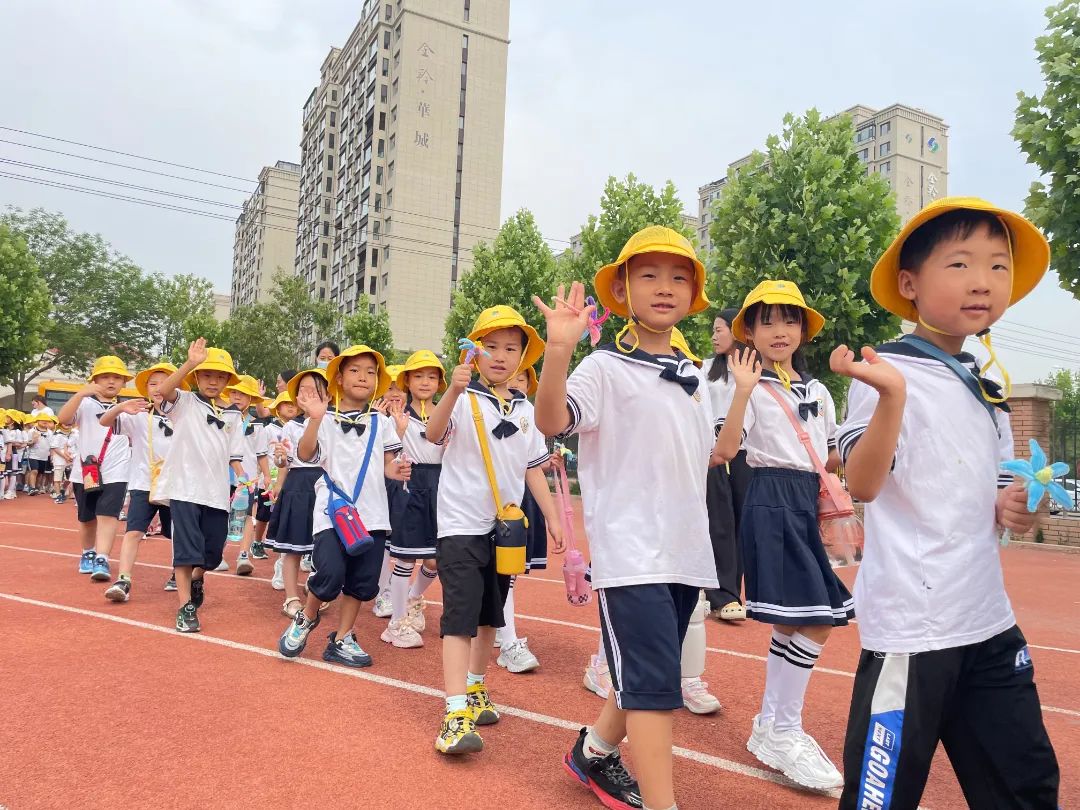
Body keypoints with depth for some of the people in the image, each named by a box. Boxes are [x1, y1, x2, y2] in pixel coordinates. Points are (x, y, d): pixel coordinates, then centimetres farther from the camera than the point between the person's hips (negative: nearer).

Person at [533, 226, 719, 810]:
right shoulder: (604, 367, -8)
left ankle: (593, 754, 41)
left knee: (648, 678, 19)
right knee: (654, 683, -9)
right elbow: (551, 421, -26)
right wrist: (559, 349, -39)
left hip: (687, 552, 8)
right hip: (630, 552, -8)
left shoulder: (694, 378, 13)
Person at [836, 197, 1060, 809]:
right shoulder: (886, 372, -12)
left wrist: (1007, 508, 2)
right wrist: (891, 396, -37)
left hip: (988, 619, 8)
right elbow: (864, 484, -24)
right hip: (911, 622, -8)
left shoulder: (990, 391, 12)